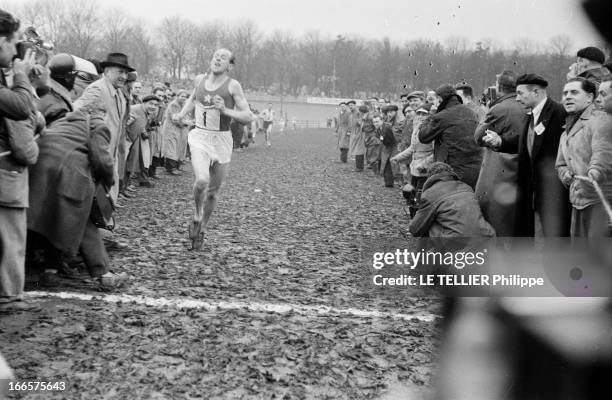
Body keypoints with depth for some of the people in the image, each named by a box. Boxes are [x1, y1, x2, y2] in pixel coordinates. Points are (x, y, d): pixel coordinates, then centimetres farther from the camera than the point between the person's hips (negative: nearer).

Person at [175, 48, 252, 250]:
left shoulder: (233, 85, -5)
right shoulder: (200, 79, 6)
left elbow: (248, 116, -7)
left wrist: (225, 110, -20)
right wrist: (181, 115, 14)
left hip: (221, 140, -1)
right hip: (200, 137, 1)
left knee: (213, 190, 9)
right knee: (202, 180, -25)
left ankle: (201, 230, 30)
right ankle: (197, 216, 4)